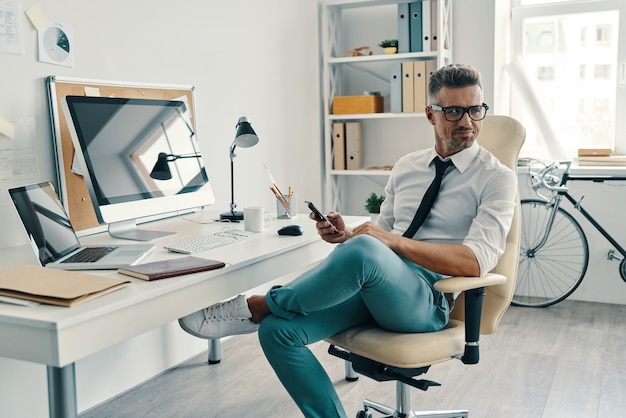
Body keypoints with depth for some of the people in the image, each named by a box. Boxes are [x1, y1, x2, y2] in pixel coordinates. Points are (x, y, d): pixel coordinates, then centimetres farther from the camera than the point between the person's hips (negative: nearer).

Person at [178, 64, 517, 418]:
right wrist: (346, 235, -1)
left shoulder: (496, 177, 0)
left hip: (428, 299, -5)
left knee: (364, 251, -38)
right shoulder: (406, 167, 17)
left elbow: (477, 260, -14)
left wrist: (395, 241, -21)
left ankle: (255, 308, -15)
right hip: (372, 286, 6)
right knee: (278, 330, -18)